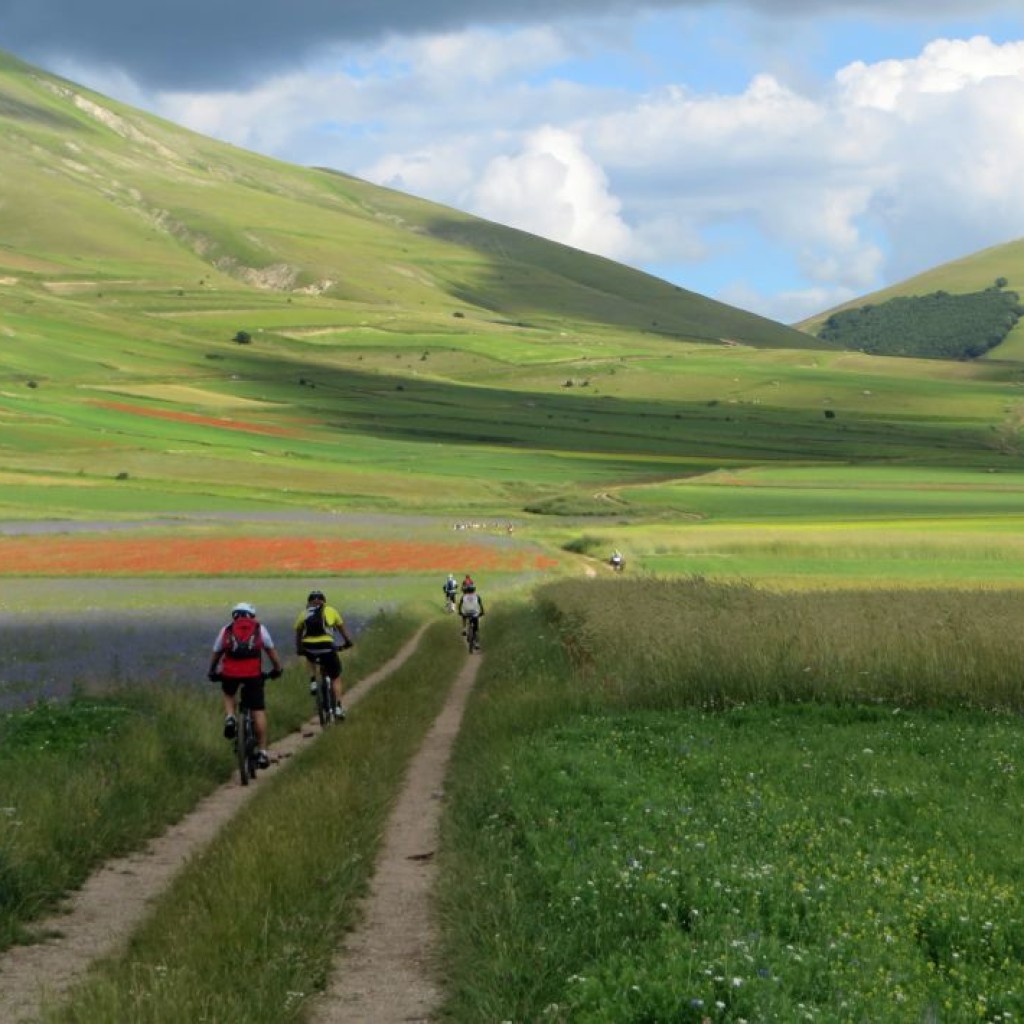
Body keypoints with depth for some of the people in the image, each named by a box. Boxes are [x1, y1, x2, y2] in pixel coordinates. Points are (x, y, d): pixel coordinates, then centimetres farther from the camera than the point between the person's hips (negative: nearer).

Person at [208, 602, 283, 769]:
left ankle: (230, 717, 4)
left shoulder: (226, 630, 19)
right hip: (253, 673, -1)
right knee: (258, 711, 7)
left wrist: (212, 672, 41)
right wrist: (277, 669, 34)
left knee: (228, 694, 33)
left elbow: (215, 654, 26)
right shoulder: (259, 628, 18)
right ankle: (263, 752, 5)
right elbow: (271, 650, 20)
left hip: (230, 673, 1)